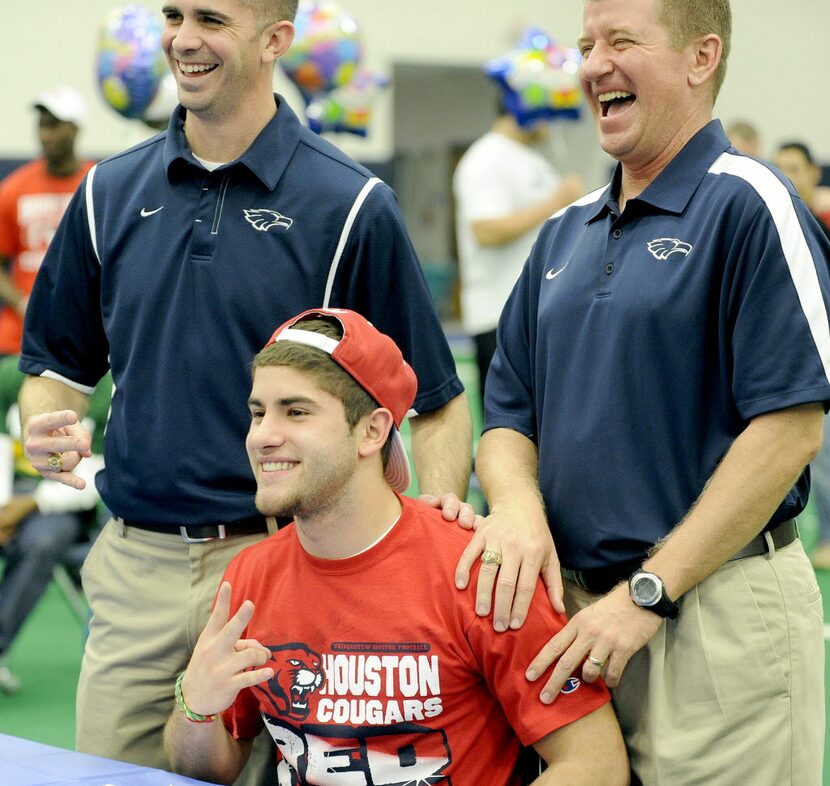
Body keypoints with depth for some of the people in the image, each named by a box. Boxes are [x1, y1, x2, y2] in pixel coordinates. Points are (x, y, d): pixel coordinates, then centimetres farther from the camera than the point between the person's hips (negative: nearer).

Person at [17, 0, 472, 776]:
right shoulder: (109, 193, 7)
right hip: (134, 564, 4)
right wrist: (45, 428, -6)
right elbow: (59, 364, 16)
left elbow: (435, 400, -2)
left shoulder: (351, 205, -5)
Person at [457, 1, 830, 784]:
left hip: (715, 611, -6)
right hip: (571, 605, 7)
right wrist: (517, 505, -9)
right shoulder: (566, 233, 13)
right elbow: (510, 415, 15)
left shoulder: (747, 205, -10)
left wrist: (647, 592, -17)